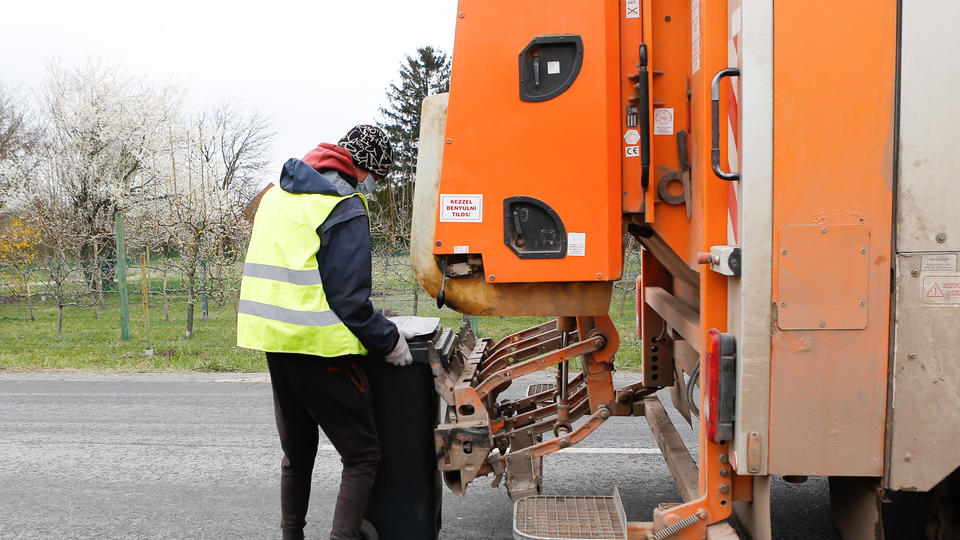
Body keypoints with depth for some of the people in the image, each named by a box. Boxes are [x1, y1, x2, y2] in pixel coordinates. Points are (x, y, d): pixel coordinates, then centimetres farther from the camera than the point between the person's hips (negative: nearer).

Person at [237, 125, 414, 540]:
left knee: (297, 452, 21)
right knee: (362, 454, -1)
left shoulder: (278, 194, 14)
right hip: (319, 348, -9)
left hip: (273, 338, 9)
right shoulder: (345, 208, -13)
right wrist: (388, 339, -6)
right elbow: (347, 296, -17)